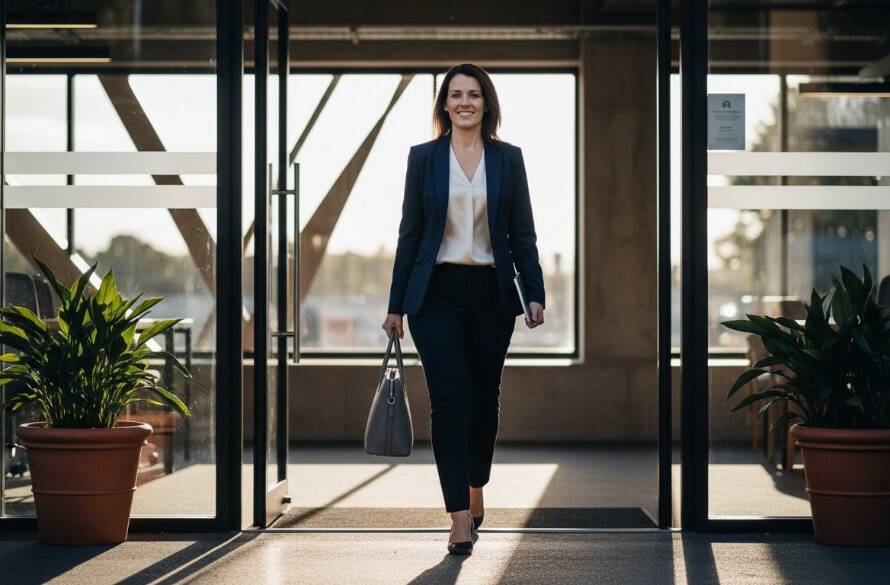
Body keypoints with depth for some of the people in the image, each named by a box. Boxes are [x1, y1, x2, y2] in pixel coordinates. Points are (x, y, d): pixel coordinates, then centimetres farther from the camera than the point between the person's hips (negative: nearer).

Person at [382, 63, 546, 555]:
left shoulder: (507, 158, 6)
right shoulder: (423, 157, 3)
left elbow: (522, 232, 6)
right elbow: (410, 233, 4)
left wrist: (535, 294, -4)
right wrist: (396, 305, 3)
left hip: (490, 292, 2)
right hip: (437, 293, -2)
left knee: (484, 399, 10)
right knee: (449, 400, -11)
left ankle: (475, 491, 33)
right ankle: (460, 519, -12)